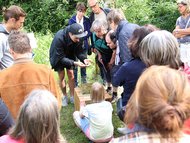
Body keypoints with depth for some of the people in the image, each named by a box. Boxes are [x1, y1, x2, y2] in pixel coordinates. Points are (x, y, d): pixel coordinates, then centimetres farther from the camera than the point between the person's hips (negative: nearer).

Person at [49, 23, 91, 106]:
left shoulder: (79, 38, -29)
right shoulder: (59, 38, -42)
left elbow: (79, 51, -17)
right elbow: (61, 58, -35)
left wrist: (84, 59, -38)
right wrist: (74, 63, -45)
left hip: (69, 55, 3)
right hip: (58, 57, -3)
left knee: (71, 74, 3)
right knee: (61, 76, 1)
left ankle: (72, 96, 16)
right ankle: (64, 96, 19)